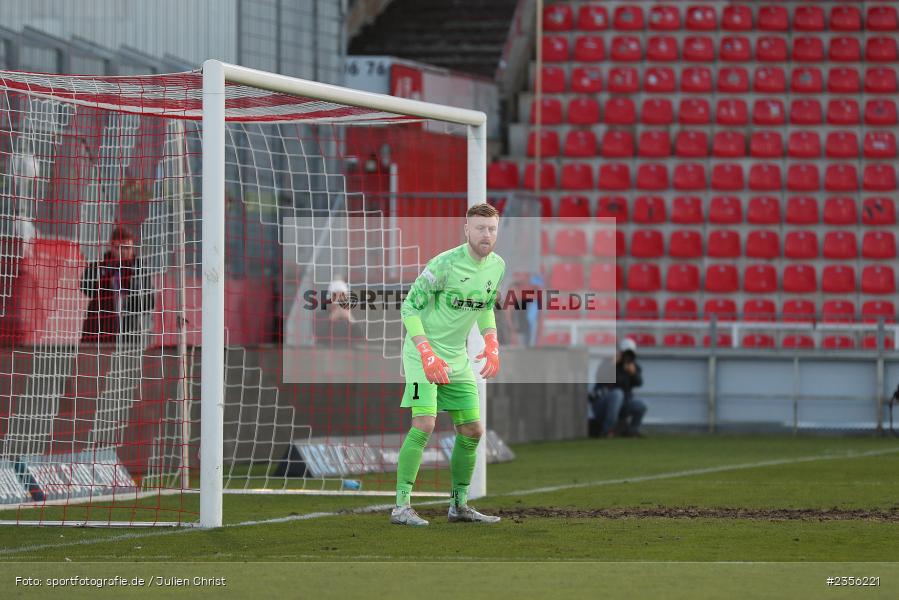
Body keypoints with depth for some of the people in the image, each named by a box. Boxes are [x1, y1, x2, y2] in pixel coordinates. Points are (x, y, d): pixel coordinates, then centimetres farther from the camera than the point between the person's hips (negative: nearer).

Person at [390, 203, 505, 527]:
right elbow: (409, 307, -16)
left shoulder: (497, 266, 2)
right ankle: (401, 506, -16)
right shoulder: (445, 264, -20)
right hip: (423, 350, -7)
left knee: (472, 430, 6)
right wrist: (427, 354, -24)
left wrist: (492, 345, 6)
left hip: (458, 357, 7)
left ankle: (459, 505, 19)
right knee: (424, 424, -19)